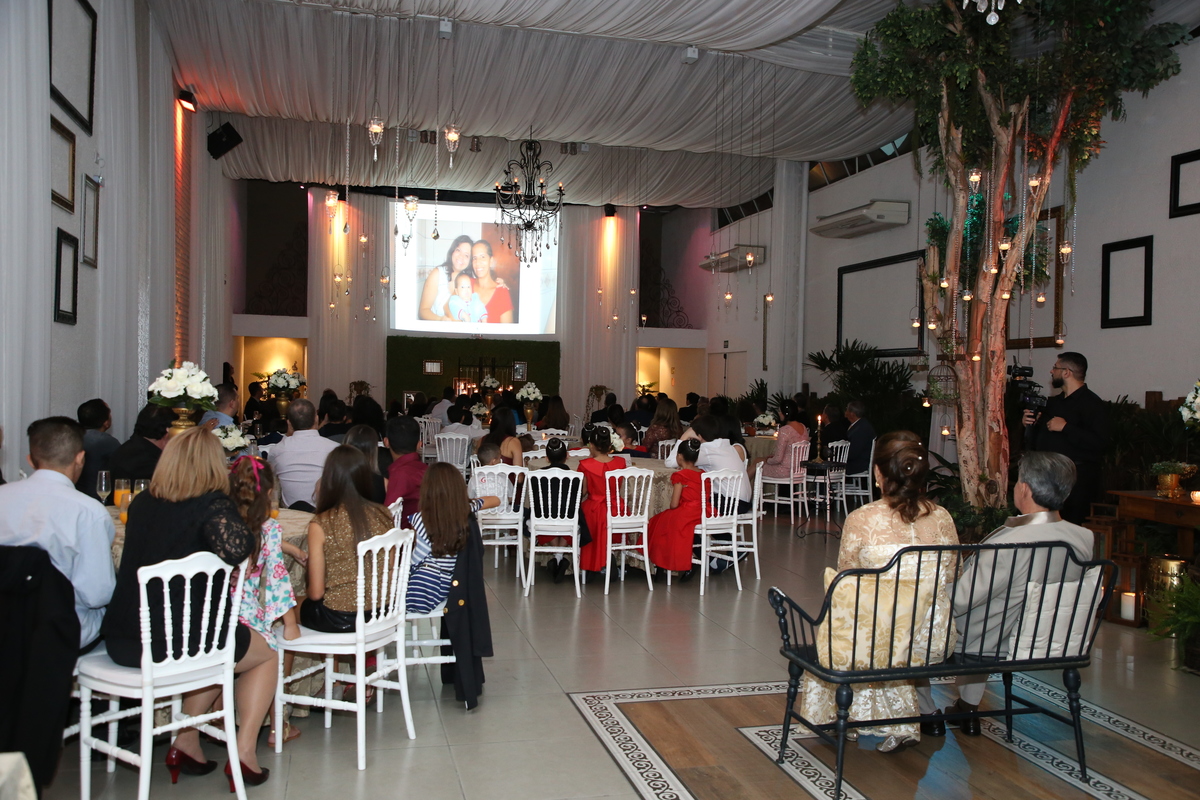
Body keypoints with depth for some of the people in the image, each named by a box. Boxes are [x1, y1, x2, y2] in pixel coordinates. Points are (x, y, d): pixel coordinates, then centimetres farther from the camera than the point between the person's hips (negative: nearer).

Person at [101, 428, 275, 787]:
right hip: (176, 643, -6)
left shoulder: (141, 503, 8)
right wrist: (247, 532, -8)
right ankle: (244, 754, 10)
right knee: (265, 653, 20)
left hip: (120, 640, 7)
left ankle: (187, 742, 26)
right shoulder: (213, 504, -12)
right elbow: (235, 549, -29)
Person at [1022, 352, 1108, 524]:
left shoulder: (1091, 403, -8)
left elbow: (1100, 443, -21)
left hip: (1076, 479, -8)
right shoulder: (1053, 402, 19)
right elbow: (1037, 439, 27)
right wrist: (1030, 424, 7)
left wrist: (1066, 427, -20)